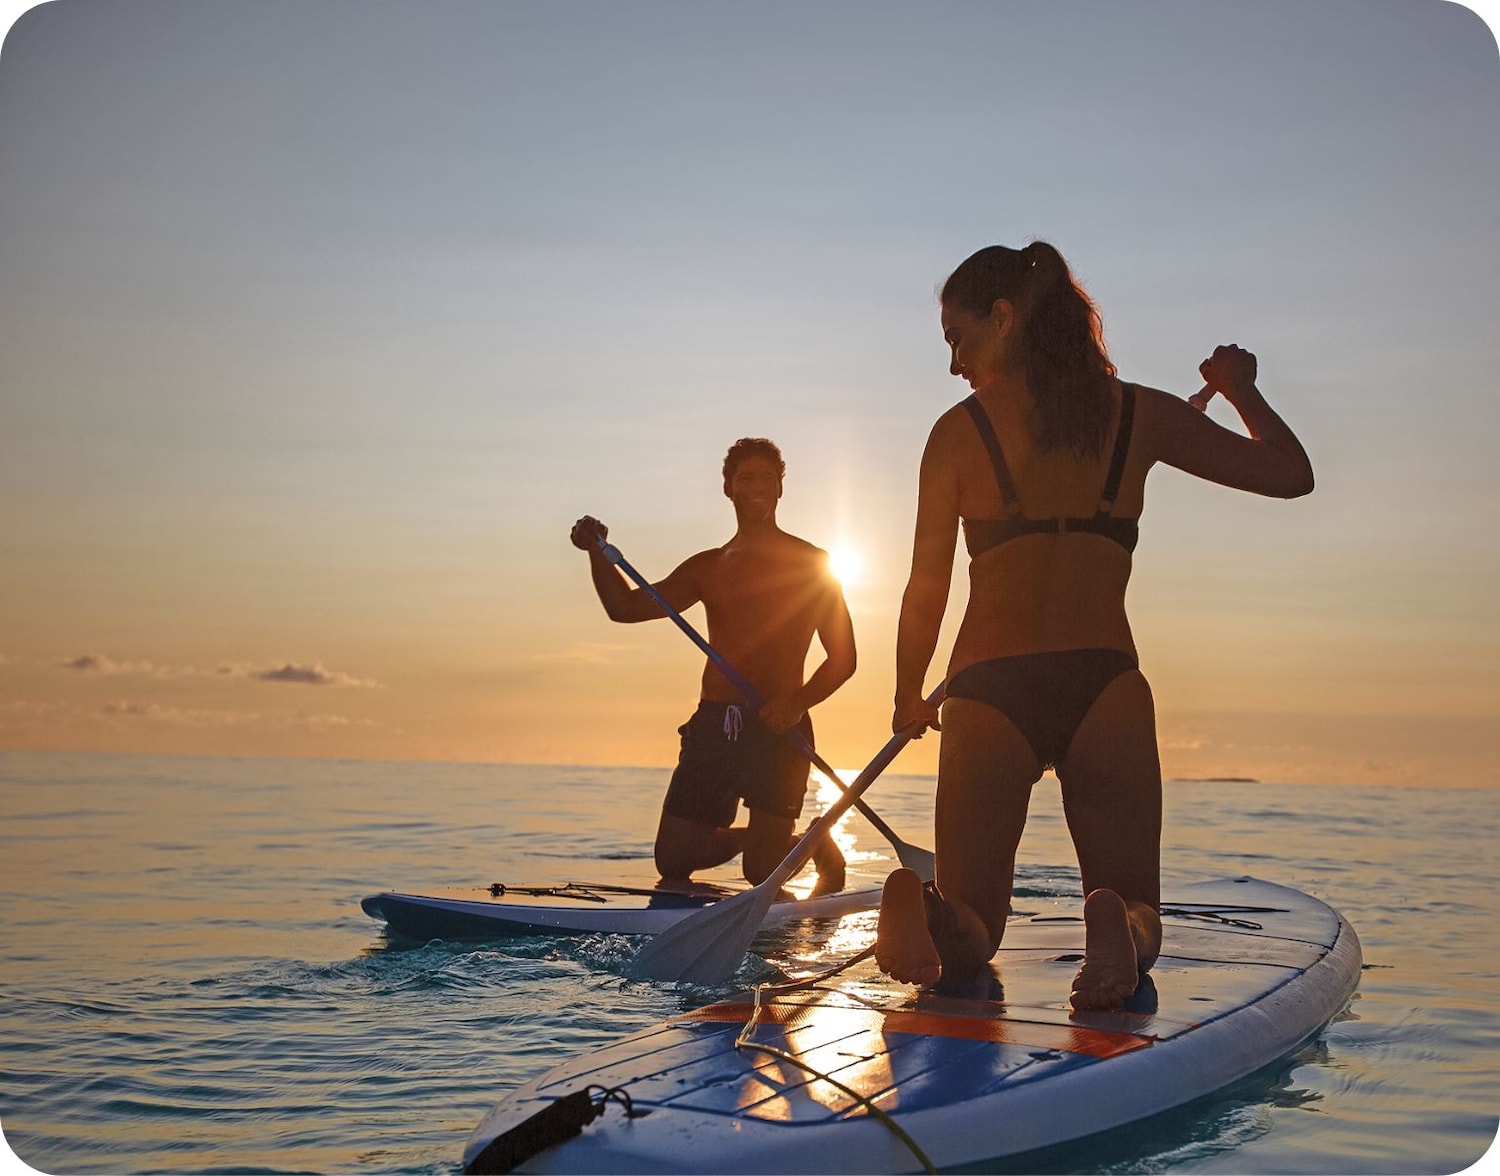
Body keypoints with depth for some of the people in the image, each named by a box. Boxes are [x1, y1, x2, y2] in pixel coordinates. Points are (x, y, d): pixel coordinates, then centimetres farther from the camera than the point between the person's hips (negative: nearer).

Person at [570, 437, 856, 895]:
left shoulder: (809, 564, 4)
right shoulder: (706, 567, 16)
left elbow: (843, 658, 1)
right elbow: (626, 607, 9)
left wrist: (799, 702, -17)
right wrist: (597, 552, -8)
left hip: (776, 728, -4)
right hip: (713, 723, 4)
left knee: (763, 870, -11)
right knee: (673, 858, 2)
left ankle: (820, 847, 23)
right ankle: (752, 835, 32)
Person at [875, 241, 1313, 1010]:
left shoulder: (958, 431, 5)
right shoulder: (1139, 414, 10)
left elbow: (926, 588, 7)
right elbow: (1290, 473, 19)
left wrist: (909, 701, 22)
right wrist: (1239, 389, 37)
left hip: (988, 686, 0)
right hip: (1104, 683, 1)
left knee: (971, 923, 10)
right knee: (1133, 901, 12)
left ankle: (927, 919, -28)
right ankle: (1121, 933, -26)